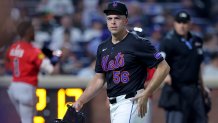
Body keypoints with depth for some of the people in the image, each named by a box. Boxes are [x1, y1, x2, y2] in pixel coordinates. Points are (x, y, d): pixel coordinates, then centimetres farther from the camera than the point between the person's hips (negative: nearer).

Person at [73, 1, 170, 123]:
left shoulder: (138, 43, -8)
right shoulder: (103, 48, 14)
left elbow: (164, 67, -10)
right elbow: (99, 79, 19)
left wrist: (145, 94, -15)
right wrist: (80, 102, 9)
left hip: (131, 102, -8)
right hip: (114, 106, 8)